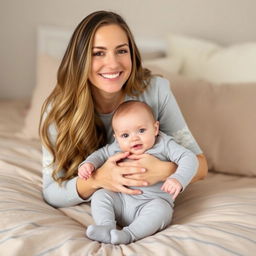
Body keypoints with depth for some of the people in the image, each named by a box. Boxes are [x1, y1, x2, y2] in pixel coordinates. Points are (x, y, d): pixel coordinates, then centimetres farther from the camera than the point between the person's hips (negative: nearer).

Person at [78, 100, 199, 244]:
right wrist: (89, 164, -4)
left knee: (160, 208, -34)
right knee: (100, 195, -14)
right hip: (121, 201, 4)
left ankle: (129, 234, -35)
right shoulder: (117, 148, 4)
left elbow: (190, 158, -13)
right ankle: (107, 227, -26)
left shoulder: (164, 145, -6)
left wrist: (178, 179, -32)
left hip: (154, 201, -4)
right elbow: (101, 154, 19)